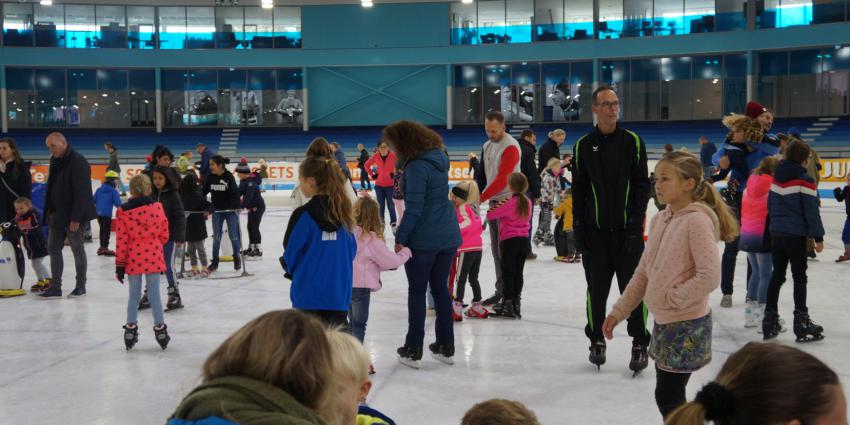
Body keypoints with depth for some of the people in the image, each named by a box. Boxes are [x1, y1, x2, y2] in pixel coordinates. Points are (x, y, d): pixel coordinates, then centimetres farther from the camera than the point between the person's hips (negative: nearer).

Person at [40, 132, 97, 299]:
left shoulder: (78, 162, -16)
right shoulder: (55, 161, 10)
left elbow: (82, 192, -20)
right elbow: (52, 188, 17)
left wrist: (76, 218, -23)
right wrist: (49, 213, 13)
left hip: (72, 216, -9)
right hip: (56, 215, 9)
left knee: (77, 249, 3)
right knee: (53, 248, 9)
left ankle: (81, 286, 14)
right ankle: (55, 288, 14)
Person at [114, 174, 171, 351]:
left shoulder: (123, 211, -7)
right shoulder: (157, 207, -2)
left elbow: (121, 241, -6)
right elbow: (164, 235, 3)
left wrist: (119, 264, 0)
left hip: (133, 260, 0)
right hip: (153, 258, 0)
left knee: (134, 295, 11)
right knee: (154, 294, 7)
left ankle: (130, 328, 16)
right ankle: (160, 328, 11)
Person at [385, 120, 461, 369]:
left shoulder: (417, 167, -20)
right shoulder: (438, 157, 6)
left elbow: (413, 209, -21)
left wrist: (401, 238, -13)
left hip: (423, 240, -8)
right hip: (448, 236, 8)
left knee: (417, 292, 6)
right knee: (440, 288, 16)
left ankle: (413, 350, 14)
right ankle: (446, 347, 24)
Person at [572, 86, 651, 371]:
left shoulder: (632, 141, 1)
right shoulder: (583, 146, 4)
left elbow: (642, 185, -1)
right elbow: (578, 191, 6)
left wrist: (635, 224, -10)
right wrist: (578, 229, 0)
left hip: (627, 230, -1)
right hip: (595, 231, 1)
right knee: (597, 289, 8)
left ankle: (640, 344, 14)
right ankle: (596, 340, 23)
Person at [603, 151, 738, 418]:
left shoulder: (697, 220, -17)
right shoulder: (659, 220, 7)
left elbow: (710, 276, -23)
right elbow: (643, 273, 12)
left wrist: (671, 298, -15)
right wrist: (618, 312, 9)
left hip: (687, 325, -8)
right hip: (663, 322, 8)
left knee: (668, 398, -1)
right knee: (668, 397, 16)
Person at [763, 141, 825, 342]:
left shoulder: (776, 178, 7)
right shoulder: (805, 181, -13)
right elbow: (812, 211, -13)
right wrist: (818, 237, -6)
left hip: (776, 233, 6)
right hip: (796, 235, -6)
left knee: (777, 275, 13)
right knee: (799, 278, 2)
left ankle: (770, 320, 16)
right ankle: (801, 322, 6)